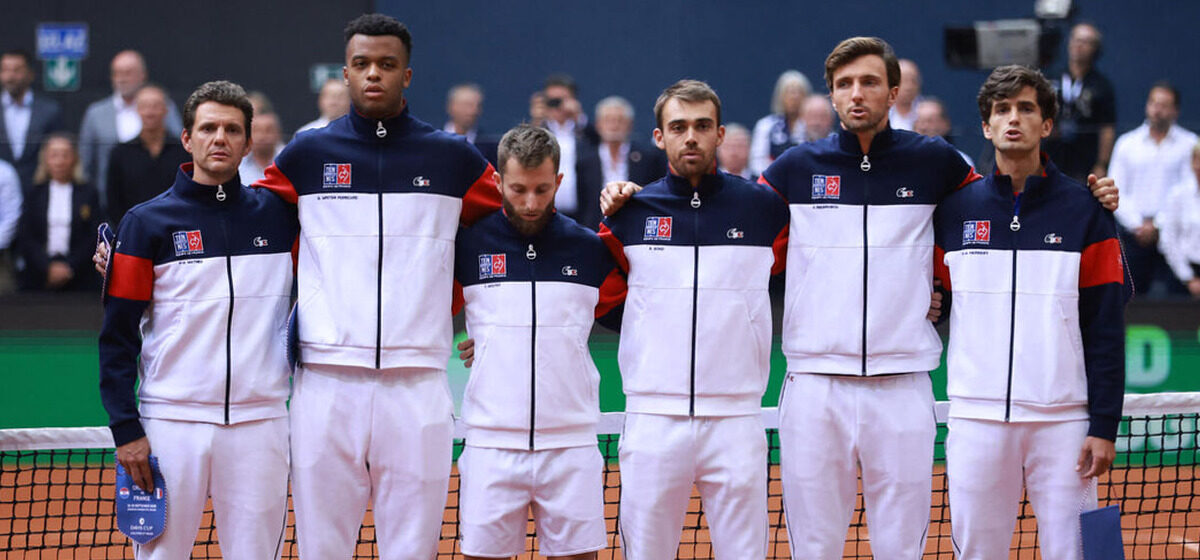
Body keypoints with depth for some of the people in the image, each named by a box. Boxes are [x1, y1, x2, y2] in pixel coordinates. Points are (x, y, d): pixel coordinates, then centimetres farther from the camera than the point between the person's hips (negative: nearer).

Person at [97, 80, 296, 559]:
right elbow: (117, 335, 2)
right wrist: (125, 428, -5)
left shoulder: (278, 216, 8)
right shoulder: (146, 223, 3)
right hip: (172, 424, -1)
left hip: (259, 424, 2)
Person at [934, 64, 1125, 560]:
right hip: (977, 420, 2)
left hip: (1062, 420, -1)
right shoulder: (955, 210, 8)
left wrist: (1104, 425, -6)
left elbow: (1105, 328, 0)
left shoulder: (1083, 211, 3)